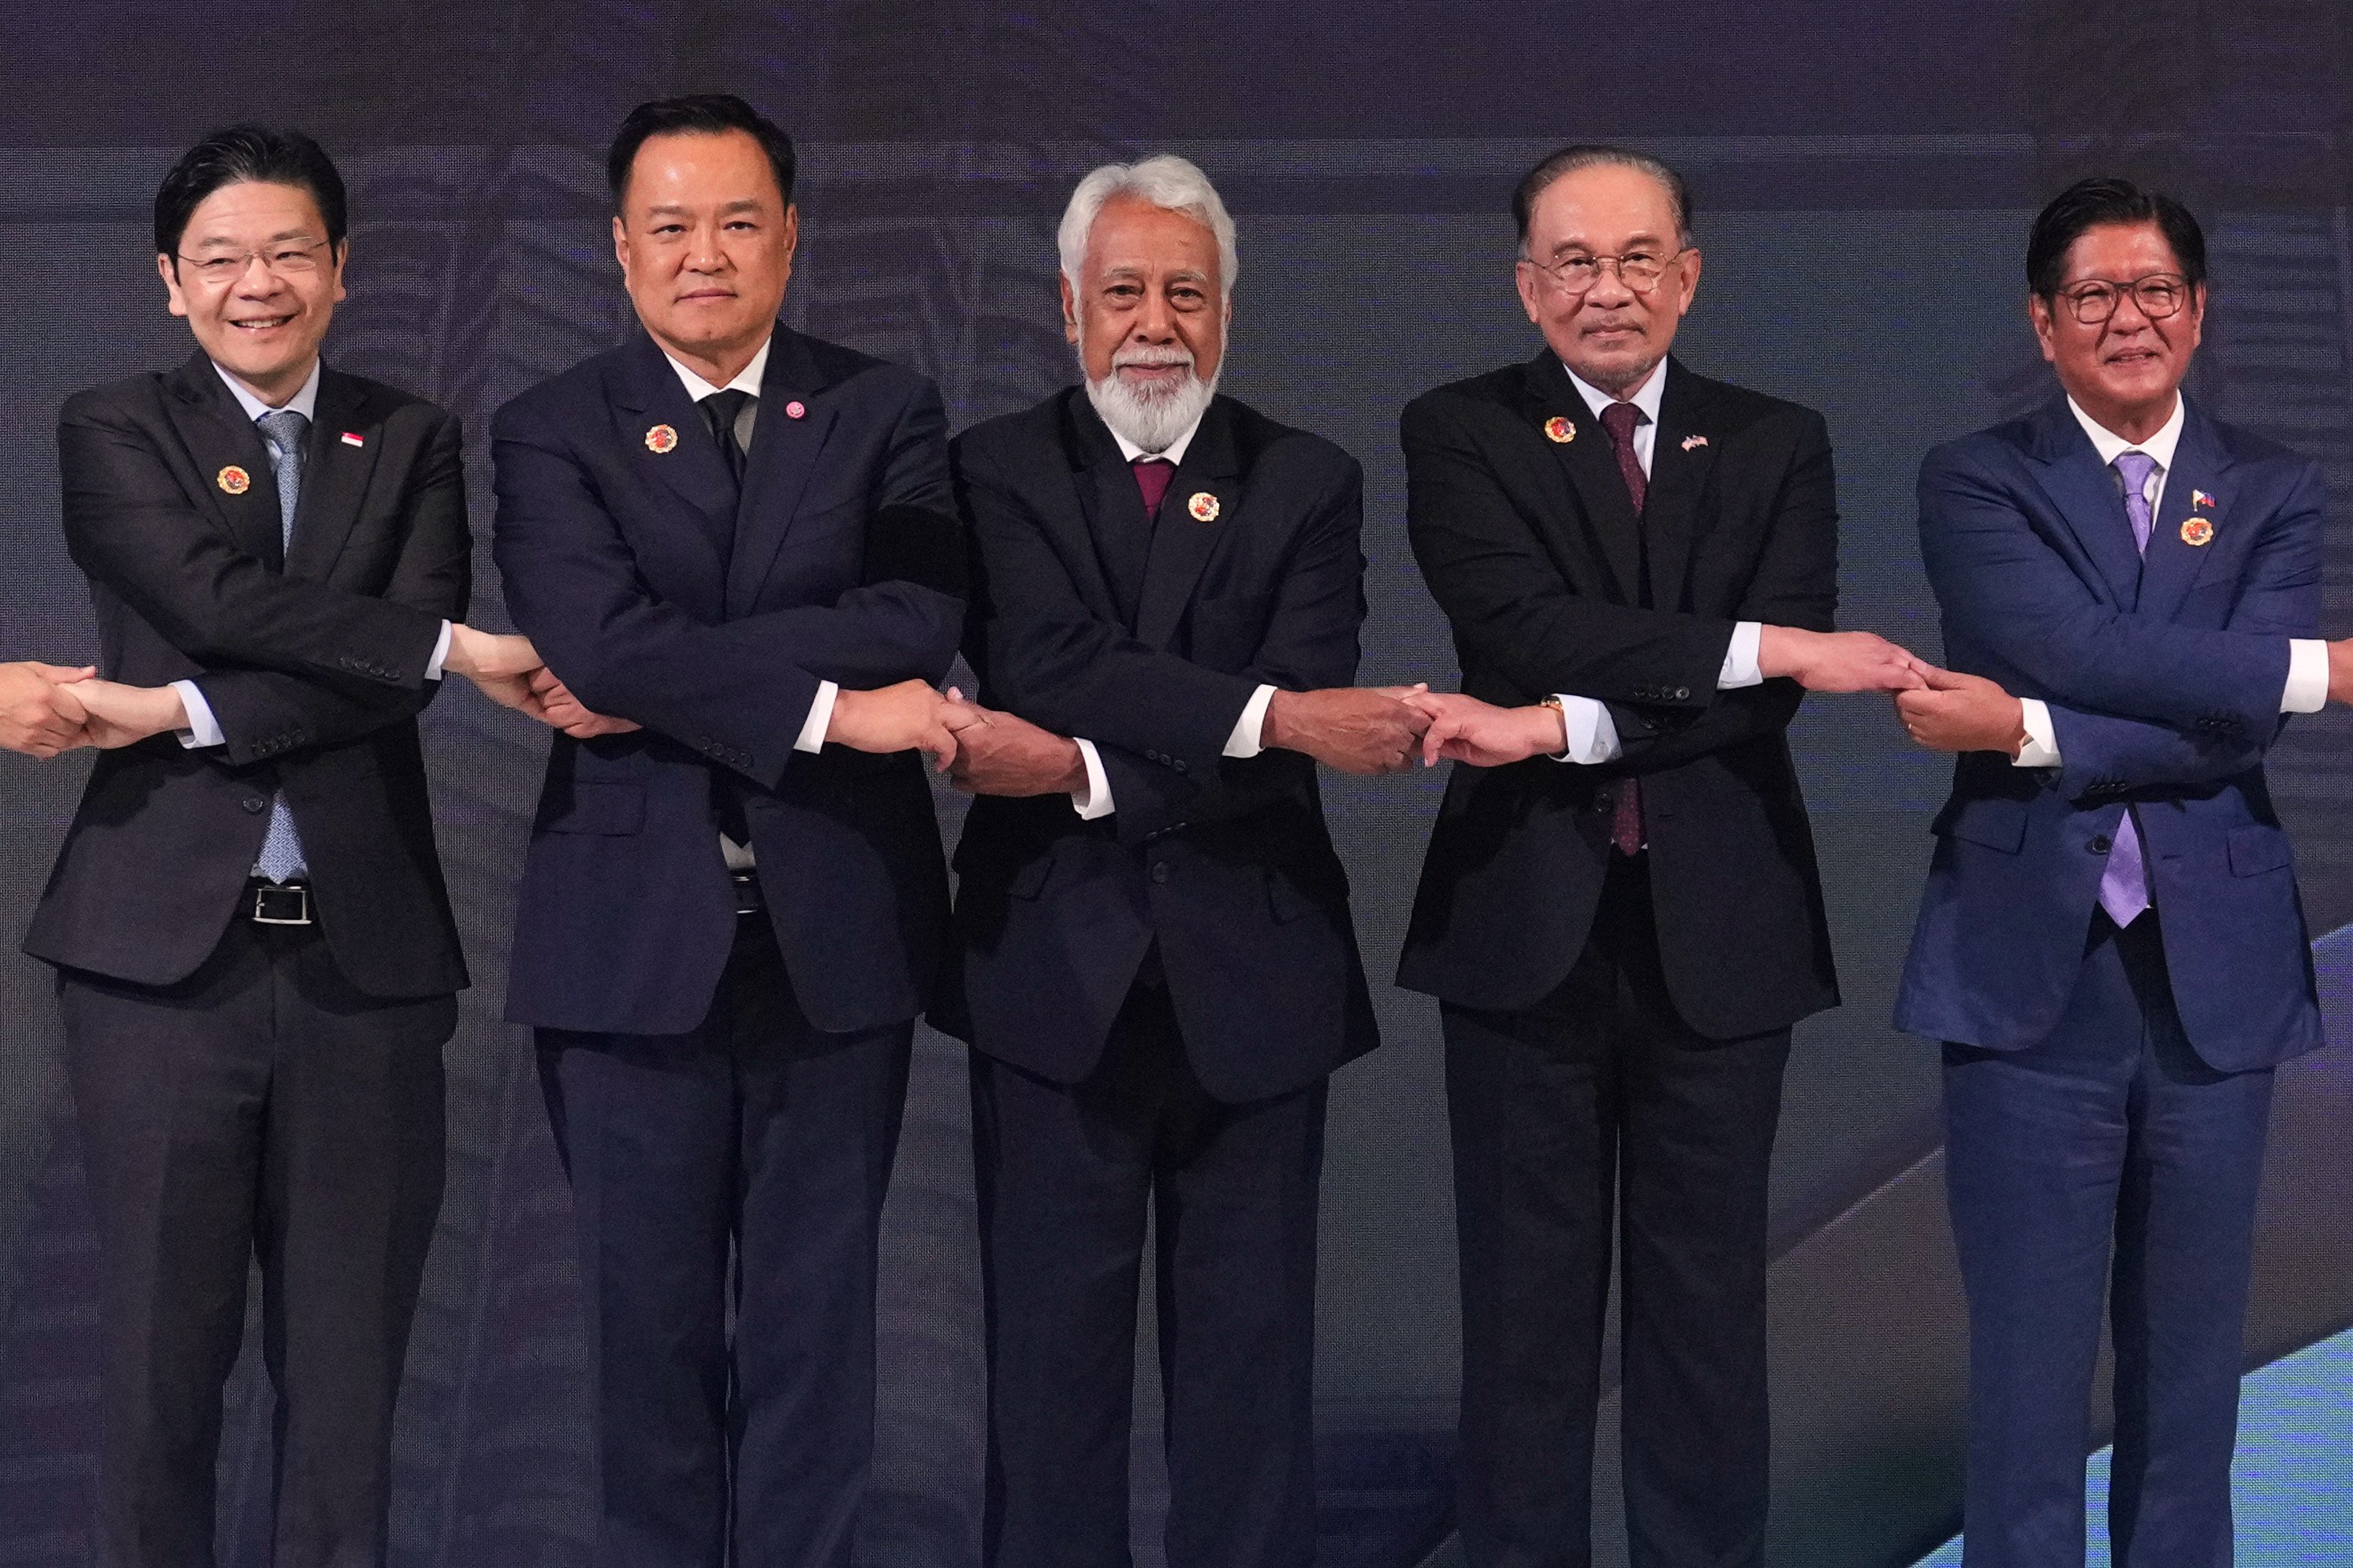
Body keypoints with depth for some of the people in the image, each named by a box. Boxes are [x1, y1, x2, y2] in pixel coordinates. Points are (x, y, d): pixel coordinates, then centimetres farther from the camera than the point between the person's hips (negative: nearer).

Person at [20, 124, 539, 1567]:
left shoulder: (412, 443, 11)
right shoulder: (114, 433, 6)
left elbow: (389, 682, -4)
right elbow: (218, 601, -12)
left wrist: (171, 713, -13)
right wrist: (454, 644, -14)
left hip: (366, 951, 2)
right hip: (168, 947, -2)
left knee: (351, 1354, 6)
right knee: (162, 1342, 3)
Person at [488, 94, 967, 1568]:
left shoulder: (886, 412, 5)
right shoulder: (554, 433, 2)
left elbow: (921, 620, -12)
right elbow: (598, 642, -14)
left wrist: (663, 680, -16)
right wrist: (826, 704, -18)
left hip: (838, 930, 1)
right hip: (637, 935, -1)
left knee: (817, 1307, 8)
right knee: (651, 1307, 8)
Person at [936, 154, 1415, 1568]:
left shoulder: (1310, 484, 4)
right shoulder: (996, 472, 3)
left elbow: (1299, 741, -10)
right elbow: (1049, 669, -15)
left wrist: (1084, 771, -19)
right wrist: (1270, 713, -24)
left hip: (1252, 978, 1)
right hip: (1056, 976, 0)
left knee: (1251, 1349, 7)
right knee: (1054, 1347, 7)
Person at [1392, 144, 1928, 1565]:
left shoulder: (1776, 446, 7)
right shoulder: (1462, 435, 3)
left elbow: (1771, 694, -7)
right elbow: (1523, 625, -15)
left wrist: (1560, 726, -18)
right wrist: (1765, 644, -19)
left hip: (1720, 929, 1)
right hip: (1529, 926, -1)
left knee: (1709, 1305, 8)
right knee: (1528, 1308, 7)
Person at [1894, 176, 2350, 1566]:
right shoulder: (1975, 484, 3)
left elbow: (2240, 727, -7)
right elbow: (2068, 643, -15)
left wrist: (2031, 734, -16)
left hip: (2216, 973, 2)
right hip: (2031, 969, -2)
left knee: (2194, 1366, 9)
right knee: (2028, 1371, 1)